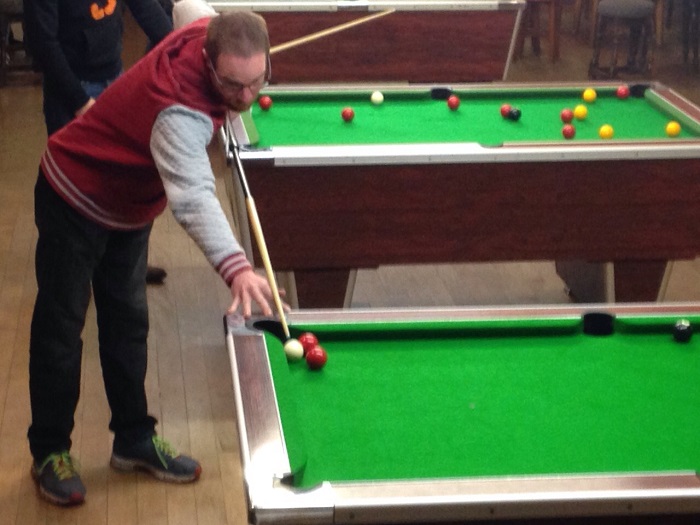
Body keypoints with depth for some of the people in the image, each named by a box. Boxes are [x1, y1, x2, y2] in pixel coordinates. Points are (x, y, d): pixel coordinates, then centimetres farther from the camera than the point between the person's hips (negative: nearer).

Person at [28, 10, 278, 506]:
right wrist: (236, 267, -73)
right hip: (76, 199, -8)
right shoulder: (178, 111, -42)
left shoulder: (210, 31, -18)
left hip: (130, 201, 8)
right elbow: (193, 195, -57)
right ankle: (50, 451, 16)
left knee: (128, 321, 14)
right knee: (61, 327, 2)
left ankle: (134, 440, 25)